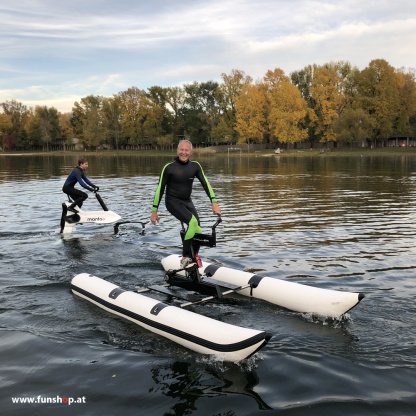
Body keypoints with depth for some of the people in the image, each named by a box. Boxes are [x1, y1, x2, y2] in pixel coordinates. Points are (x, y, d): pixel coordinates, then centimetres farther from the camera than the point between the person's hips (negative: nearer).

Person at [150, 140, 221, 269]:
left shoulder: (195, 166, 1)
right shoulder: (169, 167, -10)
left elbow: (205, 184, 1)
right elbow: (160, 189, -6)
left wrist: (214, 202, -11)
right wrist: (154, 211, -5)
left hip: (187, 201, 5)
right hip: (173, 202, -5)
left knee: (198, 232, -6)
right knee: (193, 221, -29)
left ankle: (193, 259, 12)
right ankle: (185, 258, -21)